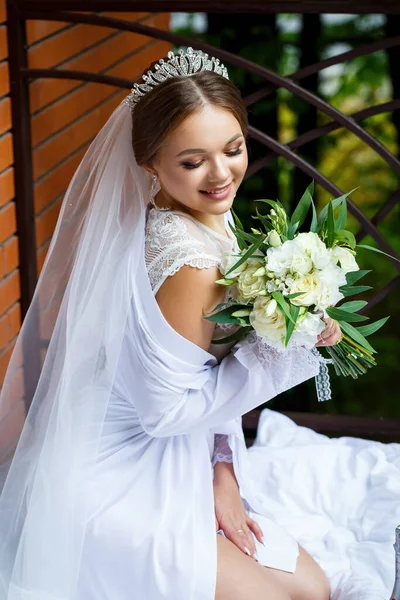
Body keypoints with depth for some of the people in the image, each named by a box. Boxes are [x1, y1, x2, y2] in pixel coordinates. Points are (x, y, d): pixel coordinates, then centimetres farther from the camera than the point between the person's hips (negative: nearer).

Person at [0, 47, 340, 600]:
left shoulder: (211, 219, 0)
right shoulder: (189, 256, -29)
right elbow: (169, 406, -22)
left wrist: (222, 473, -2)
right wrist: (288, 344, -21)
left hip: (176, 465, 9)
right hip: (114, 486, -9)